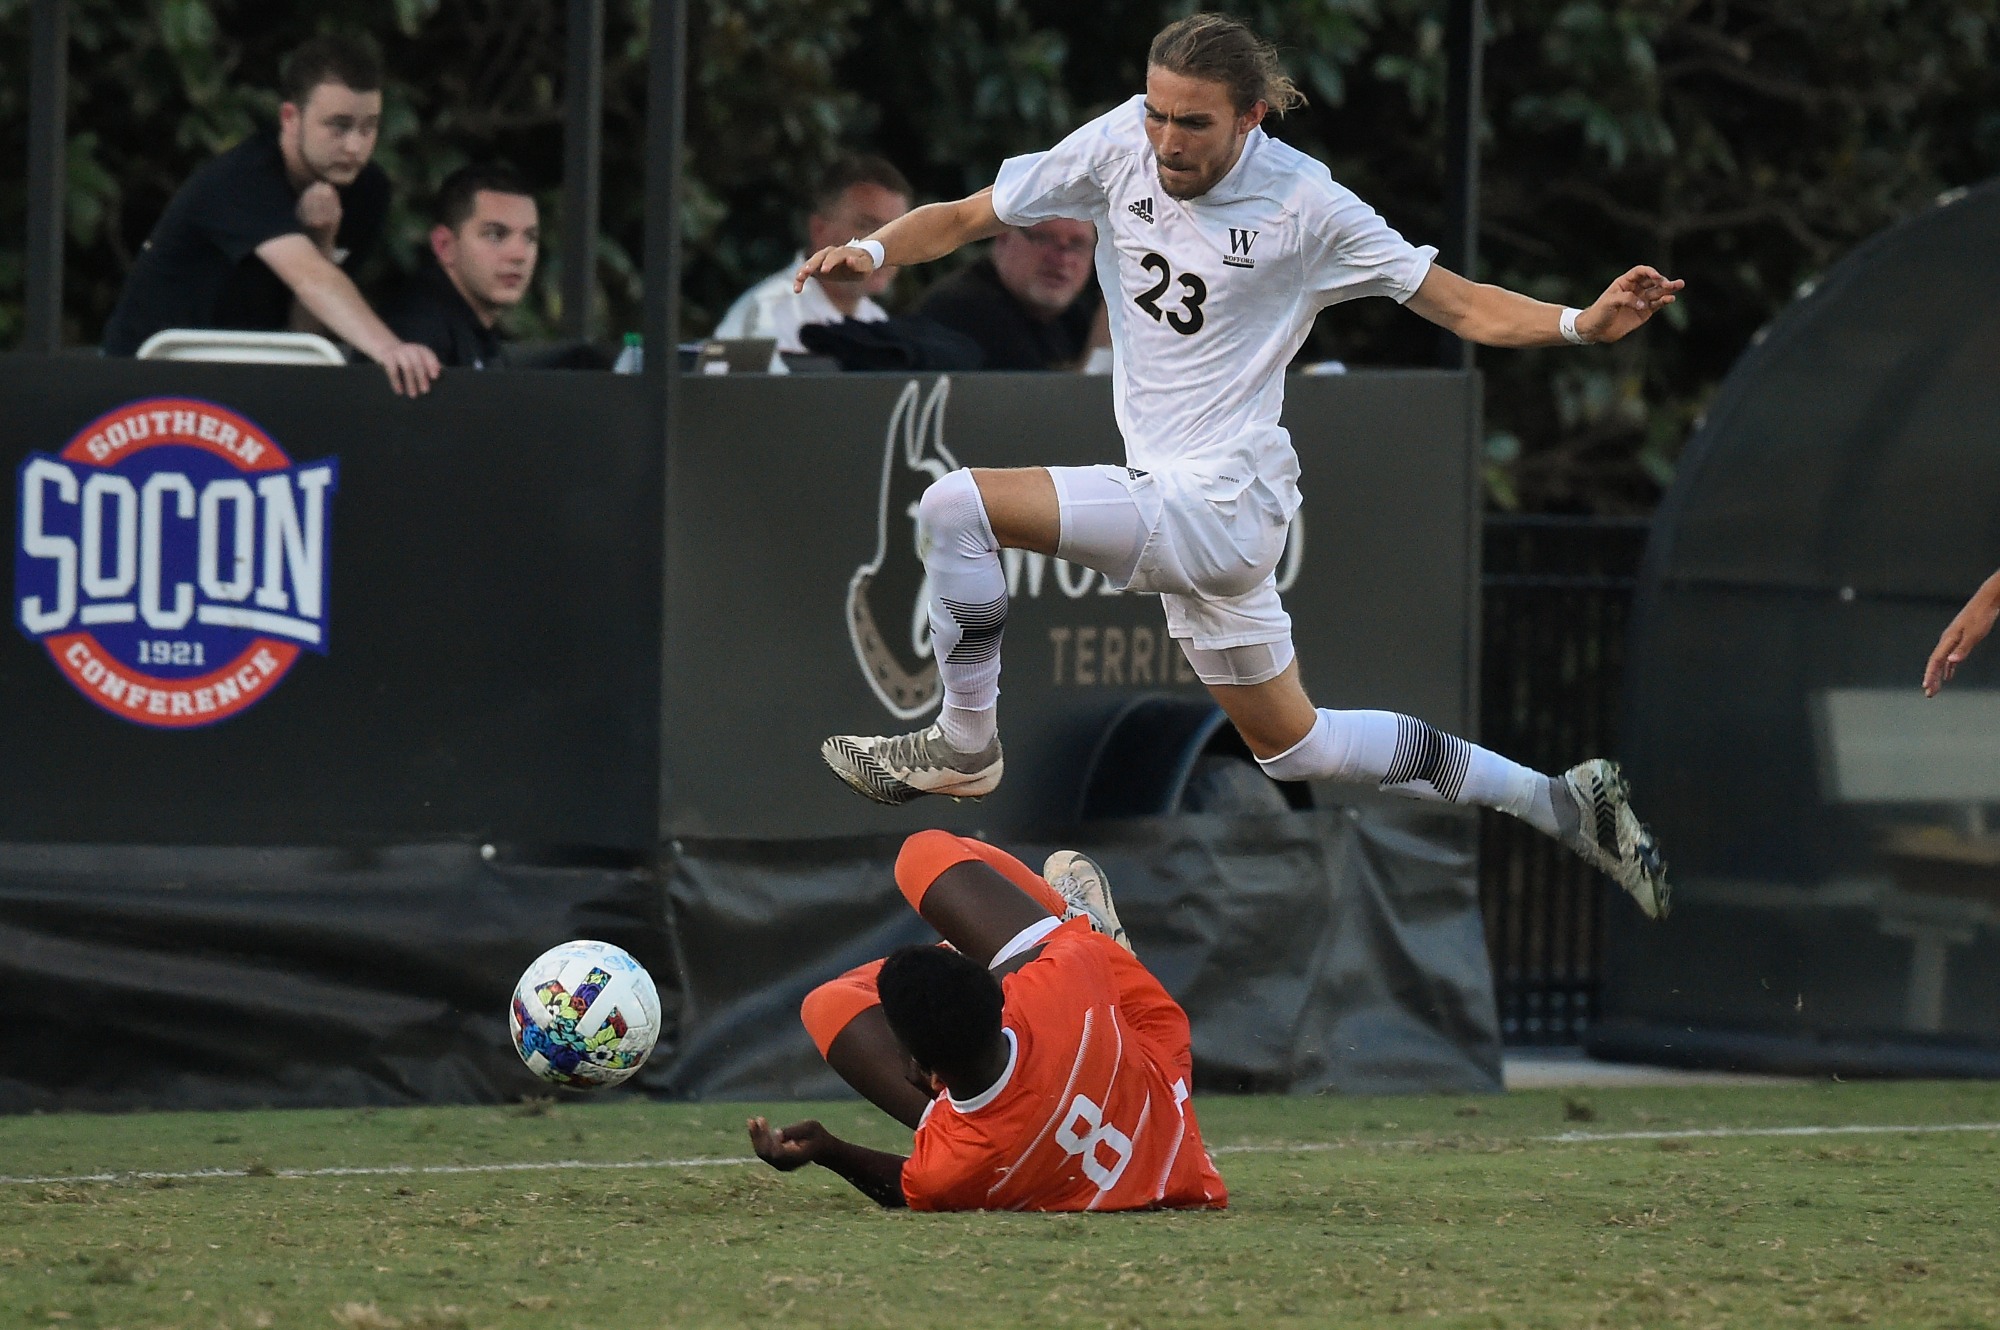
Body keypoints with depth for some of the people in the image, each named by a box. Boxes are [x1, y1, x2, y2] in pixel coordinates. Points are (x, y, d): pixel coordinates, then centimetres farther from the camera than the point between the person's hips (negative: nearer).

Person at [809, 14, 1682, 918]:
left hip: (1215, 505, -7)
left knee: (954, 508, -20)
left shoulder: (1302, 204, -13)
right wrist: (872, 252, -16)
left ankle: (963, 749, 0)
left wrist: (1584, 325, -23)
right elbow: (966, 218, 4)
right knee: (1294, 748, 22)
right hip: (1184, 514, 7)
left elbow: (1466, 308, -7)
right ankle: (1562, 803, 33)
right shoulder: (1120, 148, -2)